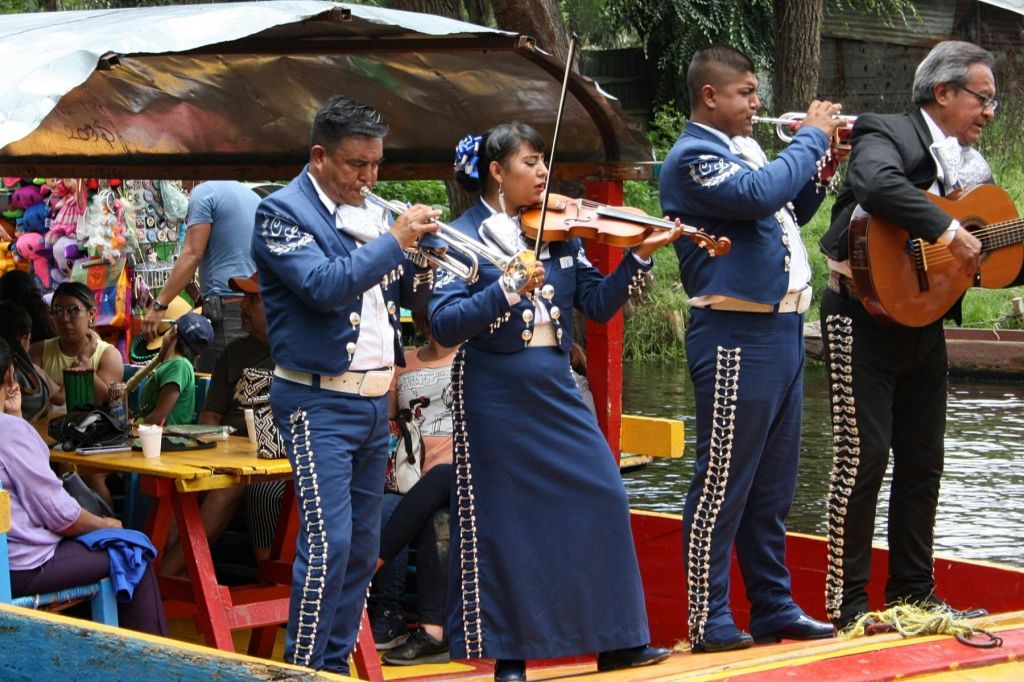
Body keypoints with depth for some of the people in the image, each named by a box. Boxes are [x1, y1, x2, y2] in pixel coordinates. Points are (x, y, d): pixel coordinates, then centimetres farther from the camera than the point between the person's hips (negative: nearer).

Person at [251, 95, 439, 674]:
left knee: (363, 545, 9)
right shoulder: (283, 212, -8)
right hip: (319, 402, -7)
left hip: (375, 401, 7)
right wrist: (394, 241, -20)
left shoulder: (373, 214, 12)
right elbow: (324, 284, -22)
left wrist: (421, 271, -4)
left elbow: (406, 298, 16)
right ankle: (303, 668, -6)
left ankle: (336, 662, 16)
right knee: (327, 542, -13)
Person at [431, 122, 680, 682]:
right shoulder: (464, 236, -7)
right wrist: (508, 289, -27)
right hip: (495, 395, -5)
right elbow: (445, 326, -17)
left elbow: (598, 304, 5)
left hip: (555, 390, 5)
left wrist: (639, 257, -7)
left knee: (602, 498, 3)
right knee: (502, 520, 1)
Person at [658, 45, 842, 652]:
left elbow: (790, 211, 28)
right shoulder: (694, 157, -10)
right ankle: (708, 620, 1)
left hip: (782, 329, 9)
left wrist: (823, 167, 12)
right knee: (724, 484, -4)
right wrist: (812, 136, -12)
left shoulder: (745, 149, 18)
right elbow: (760, 194, -25)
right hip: (735, 335, -9)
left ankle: (774, 607, 21)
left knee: (773, 487, 14)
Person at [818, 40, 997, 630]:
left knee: (923, 462, 10)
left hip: (925, 323, 8)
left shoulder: (975, 167, 14)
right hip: (866, 319, -8)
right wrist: (948, 232, -34)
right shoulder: (886, 135, -9)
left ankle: (913, 592, 21)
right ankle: (846, 603, -1)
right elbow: (879, 185, -33)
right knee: (863, 458, -7)